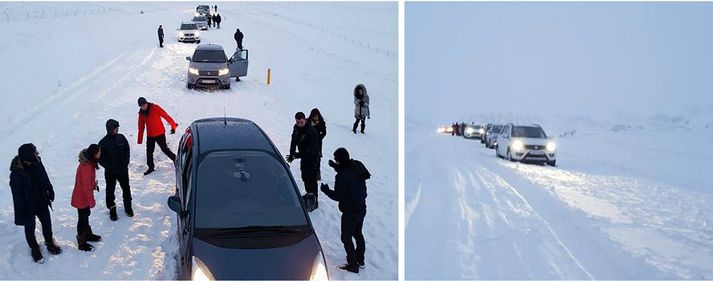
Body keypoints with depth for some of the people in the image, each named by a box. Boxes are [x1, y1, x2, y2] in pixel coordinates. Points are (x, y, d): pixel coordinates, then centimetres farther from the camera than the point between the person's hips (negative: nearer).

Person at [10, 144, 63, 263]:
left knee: (47, 222, 21)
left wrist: (50, 190, 13)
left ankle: (49, 243, 46)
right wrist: (21, 210, -17)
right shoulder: (16, 173, -31)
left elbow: (44, 177, 4)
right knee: (30, 227, 16)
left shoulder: (36, 162, -15)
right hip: (28, 205, -5)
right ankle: (34, 250, 38)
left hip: (41, 201, 5)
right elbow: (17, 194, -22)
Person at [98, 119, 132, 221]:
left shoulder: (121, 138, -7)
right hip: (110, 172, -3)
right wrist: (109, 168, -15)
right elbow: (100, 159, -8)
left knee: (126, 188, 15)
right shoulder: (103, 143, -15)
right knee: (110, 191, 8)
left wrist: (126, 163, -6)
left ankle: (128, 207, 33)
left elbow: (127, 151, 4)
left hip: (123, 170, 3)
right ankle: (112, 210, 23)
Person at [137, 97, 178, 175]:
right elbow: (141, 127, 12)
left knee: (165, 149, -2)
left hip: (159, 134, -5)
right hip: (150, 136, 5)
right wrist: (140, 140, 11)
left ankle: (176, 160, 14)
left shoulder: (155, 108, -13)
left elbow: (166, 116, -14)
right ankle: (151, 167, 19)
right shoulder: (141, 113, 5)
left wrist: (173, 125, -20)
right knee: (149, 151, 7)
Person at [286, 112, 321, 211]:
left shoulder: (312, 132, -30)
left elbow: (311, 150, -31)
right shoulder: (296, 128, -4)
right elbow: (294, 141, 5)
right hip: (304, 158, 8)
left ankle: (314, 202, 7)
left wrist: (296, 155, -32)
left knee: (311, 180, -4)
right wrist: (292, 154, -11)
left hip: (312, 159, -8)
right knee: (305, 177, 21)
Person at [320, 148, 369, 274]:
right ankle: (360, 259, 40)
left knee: (346, 237, 9)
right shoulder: (357, 166, -4)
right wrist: (337, 167, 19)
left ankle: (353, 265, 17)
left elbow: (338, 196, -20)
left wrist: (326, 190, -4)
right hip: (362, 208, 8)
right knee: (358, 233, 25)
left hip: (350, 212, -8)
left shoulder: (342, 176, -28)